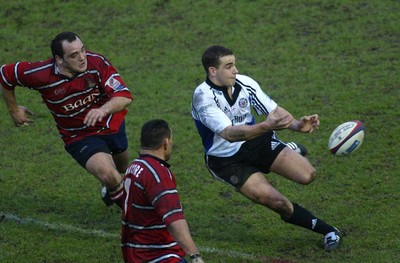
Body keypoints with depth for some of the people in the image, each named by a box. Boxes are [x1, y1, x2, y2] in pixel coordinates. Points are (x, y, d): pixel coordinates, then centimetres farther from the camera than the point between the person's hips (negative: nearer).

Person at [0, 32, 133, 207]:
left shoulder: (96, 63, -26)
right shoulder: (41, 75, -27)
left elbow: (125, 96, -29)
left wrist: (103, 110, -49)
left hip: (113, 124, 3)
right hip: (80, 137, -3)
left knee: (121, 168, 27)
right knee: (108, 175, -26)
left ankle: (112, 192, 64)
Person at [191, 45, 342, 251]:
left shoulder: (244, 83, -10)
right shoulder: (203, 97, -25)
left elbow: (274, 111, -6)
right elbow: (229, 133, -37)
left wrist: (297, 124, -28)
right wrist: (266, 126, -51)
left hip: (257, 142, 4)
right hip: (227, 161, -4)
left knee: (307, 175, -12)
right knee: (278, 203, -19)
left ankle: (289, 151, 24)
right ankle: (326, 230, 1)